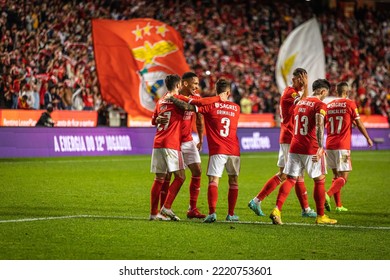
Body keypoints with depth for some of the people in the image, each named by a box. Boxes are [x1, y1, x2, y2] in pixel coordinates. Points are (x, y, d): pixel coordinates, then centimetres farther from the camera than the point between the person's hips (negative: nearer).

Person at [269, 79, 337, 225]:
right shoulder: (320, 105, -8)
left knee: (290, 179, 4)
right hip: (311, 149, -6)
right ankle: (321, 216, 14)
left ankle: (277, 210, -13)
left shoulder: (300, 103, 15)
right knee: (320, 180, 8)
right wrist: (320, 147, -29)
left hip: (295, 147, 6)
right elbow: (319, 126, -23)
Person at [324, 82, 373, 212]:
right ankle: (328, 195, -27)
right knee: (343, 178, -4)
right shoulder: (350, 104, -3)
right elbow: (359, 124, 1)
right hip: (343, 146, -5)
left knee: (336, 175, 15)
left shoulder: (328, 106, 9)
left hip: (329, 146, 5)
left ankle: (338, 205, 13)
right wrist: (368, 138, 15)